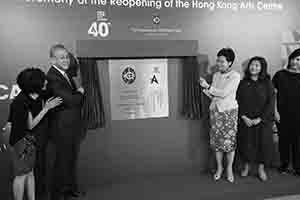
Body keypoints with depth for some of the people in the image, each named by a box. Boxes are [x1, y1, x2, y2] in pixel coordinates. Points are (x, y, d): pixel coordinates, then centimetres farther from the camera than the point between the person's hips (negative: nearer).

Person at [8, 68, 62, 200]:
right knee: (21, 174, 2)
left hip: (32, 140, 8)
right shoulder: (22, 101, -25)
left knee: (30, 172, 16)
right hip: (22, 140, -8)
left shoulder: (38, 97, -3)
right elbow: (30, 125, -19)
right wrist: (46, 108, -23)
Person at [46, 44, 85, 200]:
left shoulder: (66, 74, 9)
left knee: (72, 158, 21)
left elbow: (77, 97, 12)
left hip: (74, 125, 9)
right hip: (63, 127, -9)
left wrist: (78, 91, -8)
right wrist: (80, 93, -9)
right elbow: (70, 100, -26)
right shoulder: (52, 77, -20)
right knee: (62, 161, 7)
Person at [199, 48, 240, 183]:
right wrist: (205, 89, -9)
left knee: (229, 140, 0)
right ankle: (219, 167, 21)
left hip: (229, 110, -4)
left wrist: (208, 86, -15)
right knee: (216, 140, 6)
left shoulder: (235, 76, -7)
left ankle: (229, 169, 17)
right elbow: (212, 95, 9)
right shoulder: (215, 75, 10)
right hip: (215, 110, 4)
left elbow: (224, 93, -17)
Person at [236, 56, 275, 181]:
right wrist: (244, 117, -10)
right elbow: (238, 101, 1)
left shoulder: (267, 83, -2)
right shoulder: (243, 83, 3)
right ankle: (246, 166, 24)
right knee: (246, 143, 6)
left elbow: (271, 103, -6)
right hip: (245, 120, 1)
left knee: (263, 143, 4)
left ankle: (261, 168, 21)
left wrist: (259, 119, -12)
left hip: (263, 120, -1)